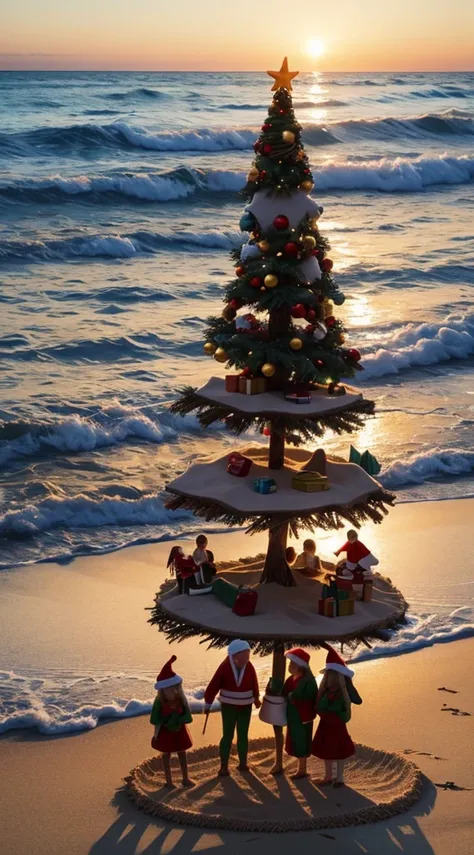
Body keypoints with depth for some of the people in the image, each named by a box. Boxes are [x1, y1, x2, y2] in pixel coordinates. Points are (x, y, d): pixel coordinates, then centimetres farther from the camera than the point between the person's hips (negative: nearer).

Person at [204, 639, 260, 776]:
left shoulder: (249, 667, -11)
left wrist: (256, 698, 20)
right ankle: (224, 766, 3)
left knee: (243, 735, 11)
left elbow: (254, 684, 6)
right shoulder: (224, 667, -18)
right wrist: (208, 704, -11)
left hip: (245, 707, 3)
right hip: (228, 706, -2)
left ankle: (243, 763, 23)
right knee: (227, 735, -2)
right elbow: (214, 686, -14)